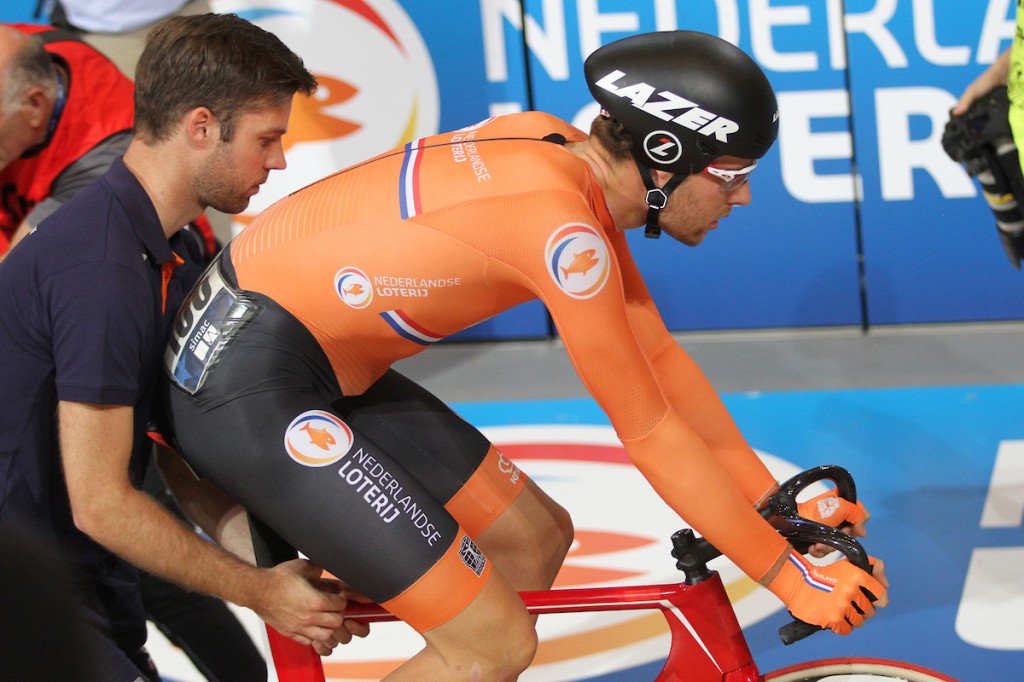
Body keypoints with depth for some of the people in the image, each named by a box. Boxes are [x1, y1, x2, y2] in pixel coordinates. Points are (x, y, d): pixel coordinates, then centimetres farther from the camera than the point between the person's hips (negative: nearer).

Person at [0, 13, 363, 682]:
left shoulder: (172, 258, 8)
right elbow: (100, 503, -23)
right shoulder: (102, 266, -24)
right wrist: (260, 591, -13)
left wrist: (277, 569, -2)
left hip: (86, 589, 10)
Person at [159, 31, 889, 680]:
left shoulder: (562, 152, 4)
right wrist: (790, 577, -9)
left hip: (322, 370, 10)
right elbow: (654, 437, -17)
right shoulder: (562, 222, -24)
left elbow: (661, 356, 12)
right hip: (246, 386, -10)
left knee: (536, 538, 15)